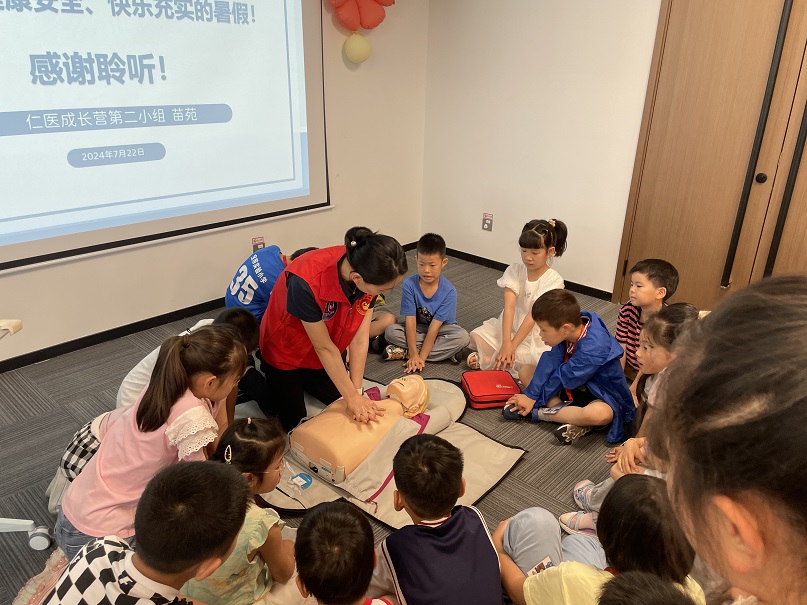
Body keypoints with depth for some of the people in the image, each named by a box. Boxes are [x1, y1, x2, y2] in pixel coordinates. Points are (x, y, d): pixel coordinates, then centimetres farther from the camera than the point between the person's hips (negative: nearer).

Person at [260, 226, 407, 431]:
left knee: (340, 402, 17)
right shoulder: (306, 282, -42)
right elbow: (324, 347, -30)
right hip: (286, 354, -5)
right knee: (291, 422, 7)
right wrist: (353, 397, -23)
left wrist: (356, 392, -21)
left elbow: (360, 340, -20)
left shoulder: (371, 273, -26)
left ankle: (304, 381, 37)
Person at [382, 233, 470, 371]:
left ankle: (404, 352, -26)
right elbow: (410, 320, -21)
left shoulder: (449, 291, -22)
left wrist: (421, 357, -29)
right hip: (417, 328, 1)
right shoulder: (409, 284, -20)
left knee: (462, 336, -31)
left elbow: (435, 326, -25)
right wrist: (414, 355, -28)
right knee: (391, 331, -25)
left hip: (440, 329, 0)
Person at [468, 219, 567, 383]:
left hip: (536, 333, -4)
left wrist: (512, 346, -29)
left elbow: (533, 315, -24)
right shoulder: (514, 270, -8)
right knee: (476, 336, -16)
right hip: (510, 325, 5)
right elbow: (509, 307, -20)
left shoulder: (553, 280, -17)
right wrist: (506, 343, -33)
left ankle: (485, 360, -13)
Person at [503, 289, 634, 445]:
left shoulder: (593, 349, -32)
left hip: (601, 398, -7)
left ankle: (536, 413, -21)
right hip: (574, 389, 8)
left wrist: (532, 398, -14)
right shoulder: (567, 333, -12)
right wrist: (531, 395, -21)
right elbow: (550, 363, -13)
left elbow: (563, 378, -25)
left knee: (598, 413, -42)